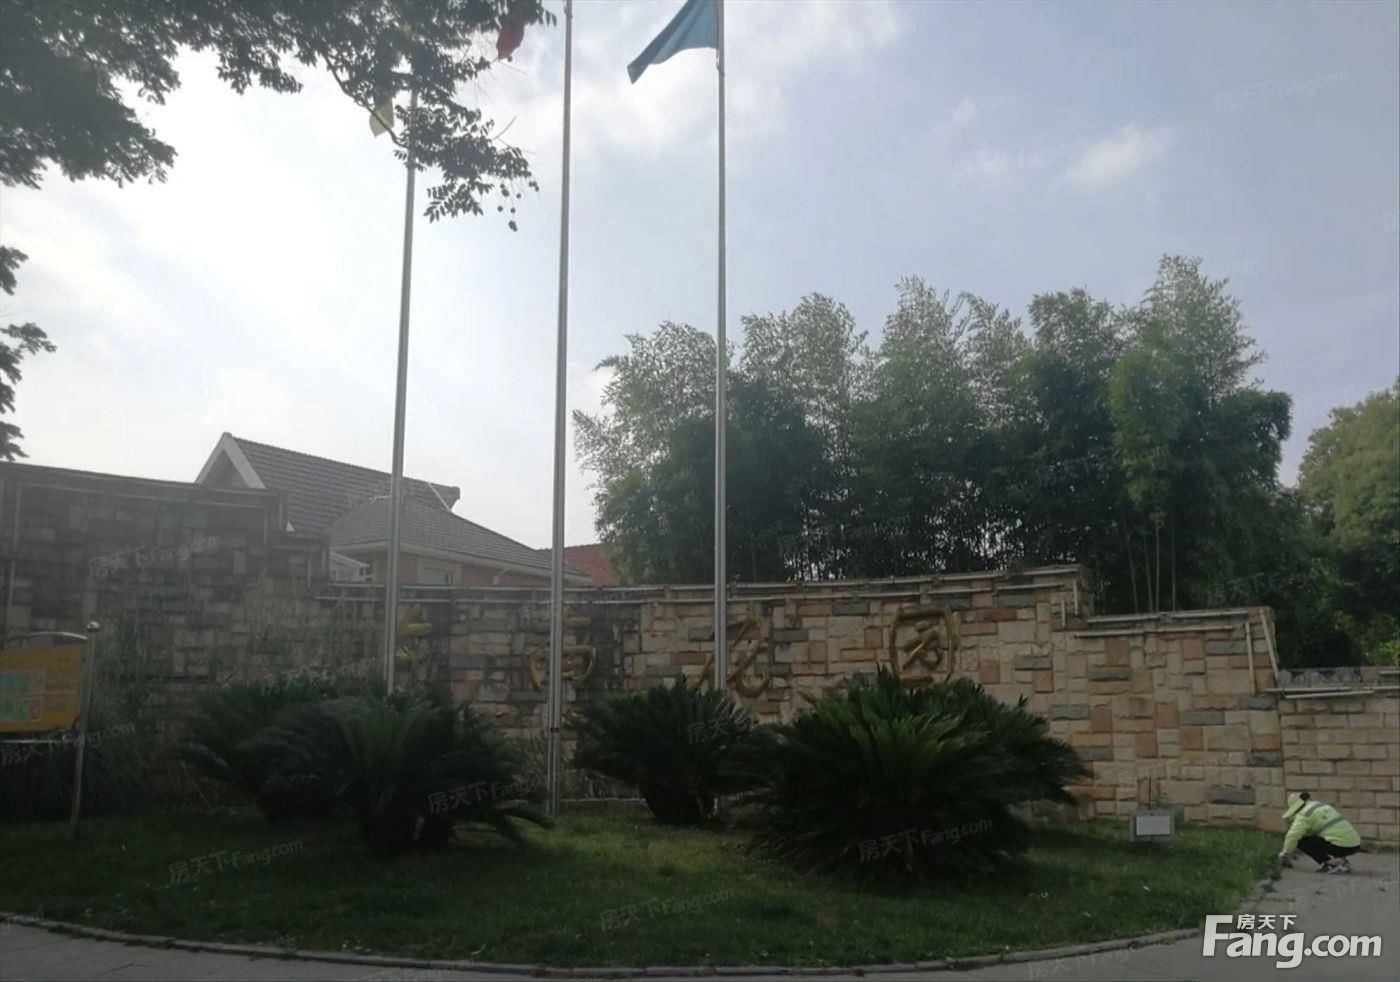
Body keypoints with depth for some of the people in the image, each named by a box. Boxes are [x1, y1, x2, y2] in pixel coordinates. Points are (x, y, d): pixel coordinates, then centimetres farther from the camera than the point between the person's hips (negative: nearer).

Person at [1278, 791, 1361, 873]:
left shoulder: (1304, 814, -5)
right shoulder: (1324, 806, 23)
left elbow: (1293, 836, -13)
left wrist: (1284, 855, 1)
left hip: (1340, 846, -9)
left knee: (1300, 841, -3)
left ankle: (1330, 862, -9)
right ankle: (1341, 861, 14)